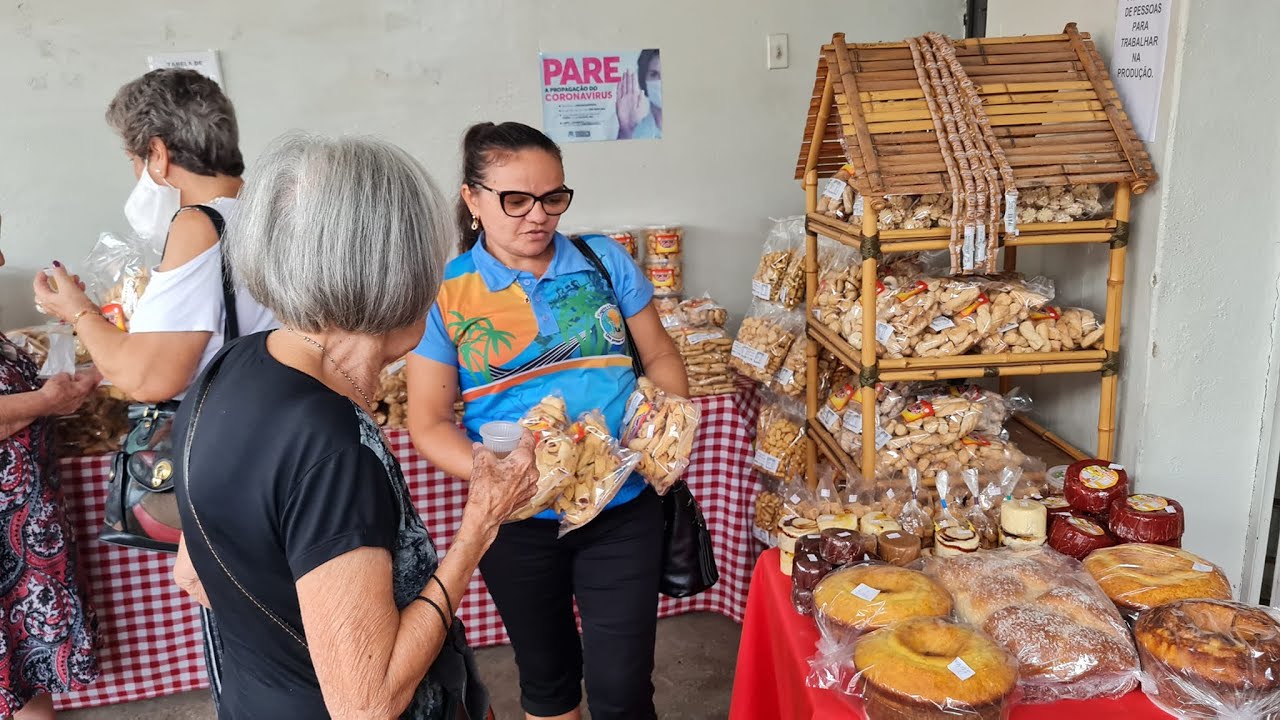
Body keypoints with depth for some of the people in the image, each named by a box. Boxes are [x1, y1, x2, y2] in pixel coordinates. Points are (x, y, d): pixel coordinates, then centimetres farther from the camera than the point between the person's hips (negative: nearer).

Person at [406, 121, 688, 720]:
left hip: (624, 510, 0)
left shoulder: (604, 261, -2)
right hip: (518, 523, 0)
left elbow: (661, 357, 6)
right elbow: (428, 424, -6)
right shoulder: (445, 294, -7)